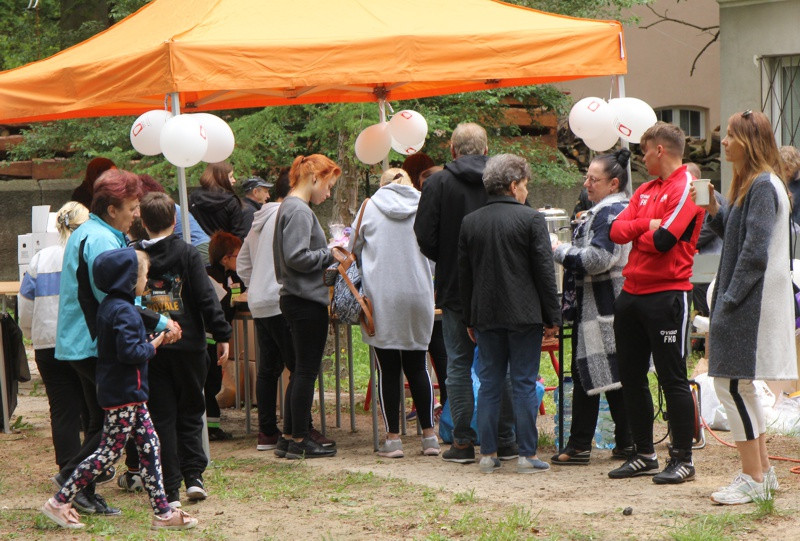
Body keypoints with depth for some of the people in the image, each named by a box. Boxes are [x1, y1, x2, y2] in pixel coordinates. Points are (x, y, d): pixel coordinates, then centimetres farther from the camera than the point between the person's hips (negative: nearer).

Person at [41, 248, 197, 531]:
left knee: (149, 445, 9)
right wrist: (152, 346, -10)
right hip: (123, 396, -10)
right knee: (109, 452, -4)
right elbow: (129, 351, -26)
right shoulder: (123, 311, -19)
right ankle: (59, 502, 3)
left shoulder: (110, 306, 12)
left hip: (129, 394, 10)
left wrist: (148, 342, 9)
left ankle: (162, 512, 10)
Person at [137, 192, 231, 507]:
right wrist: (221, 335, -3)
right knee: (190, 414, 14)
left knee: (162, 418, 4)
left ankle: (170, 490, 1)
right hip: (188, 345, -1)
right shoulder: (187, 254, -4)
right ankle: (194, 477, 6)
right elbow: (206, 298, -8)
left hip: (149, 349, 1)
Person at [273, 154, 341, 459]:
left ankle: (292, 438, 19)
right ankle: (299, 441, 2)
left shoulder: (291, 207, 16)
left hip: (295, 298, 10)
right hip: (306, 301, -10)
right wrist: (331, 256, -13)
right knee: (307, 370, -3)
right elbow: (297, 257, -23)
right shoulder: (299, 211, -15)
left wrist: (329, 255, 9)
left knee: (302, 371, 15)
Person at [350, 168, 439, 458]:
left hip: (381, 297, -2)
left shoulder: (370, 207, 1)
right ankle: (429, 436, 9)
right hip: (418, 295, 2)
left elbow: (355, 249, 9)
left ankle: (393, 438, 3)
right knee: (417, 366, 11)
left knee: (388, 369, 3)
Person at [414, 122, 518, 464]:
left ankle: (463, 442, 5)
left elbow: (425, 237, -8)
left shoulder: (438, 183, -6)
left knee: (459, 365, 6)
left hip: (455, 288, -2)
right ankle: (505, 441, 10)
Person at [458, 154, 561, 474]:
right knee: (524, 384, 1)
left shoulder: (470, 222, 7)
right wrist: (552, 317, -1)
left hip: (485, 315, 4)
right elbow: (544, 272, -7)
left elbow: (463, 275, 11)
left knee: (489, 384, 8)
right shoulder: (531, 219, -6)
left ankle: (487, 454, 8)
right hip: (524, 315, -4)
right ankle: (527, 456, 2)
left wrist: (470, 320, 18)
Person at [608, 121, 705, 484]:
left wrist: (637, 232, -1)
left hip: (666, 294, -9)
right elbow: (617, 230, 6)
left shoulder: (686, 188, -9)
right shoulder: (646, 191, 17)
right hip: (632, 293, 9)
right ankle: (644, 455, 21)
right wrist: (647, 226, -10)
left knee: (672, 379, -4)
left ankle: (683, 459, 2)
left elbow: (663, 240, -20)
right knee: (631, 377, 11)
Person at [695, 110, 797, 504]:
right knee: (740, 387, 15)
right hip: (746, 301, 11)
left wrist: (730, 300, -19)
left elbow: (755, 251, -20)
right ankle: (762, 472, 21)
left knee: (731, 383, -8)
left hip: (751, 304, -11)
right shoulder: (750, 184, 15)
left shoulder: (763, 187, -16)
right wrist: (714, 211, 5)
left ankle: (753, 480, -3)